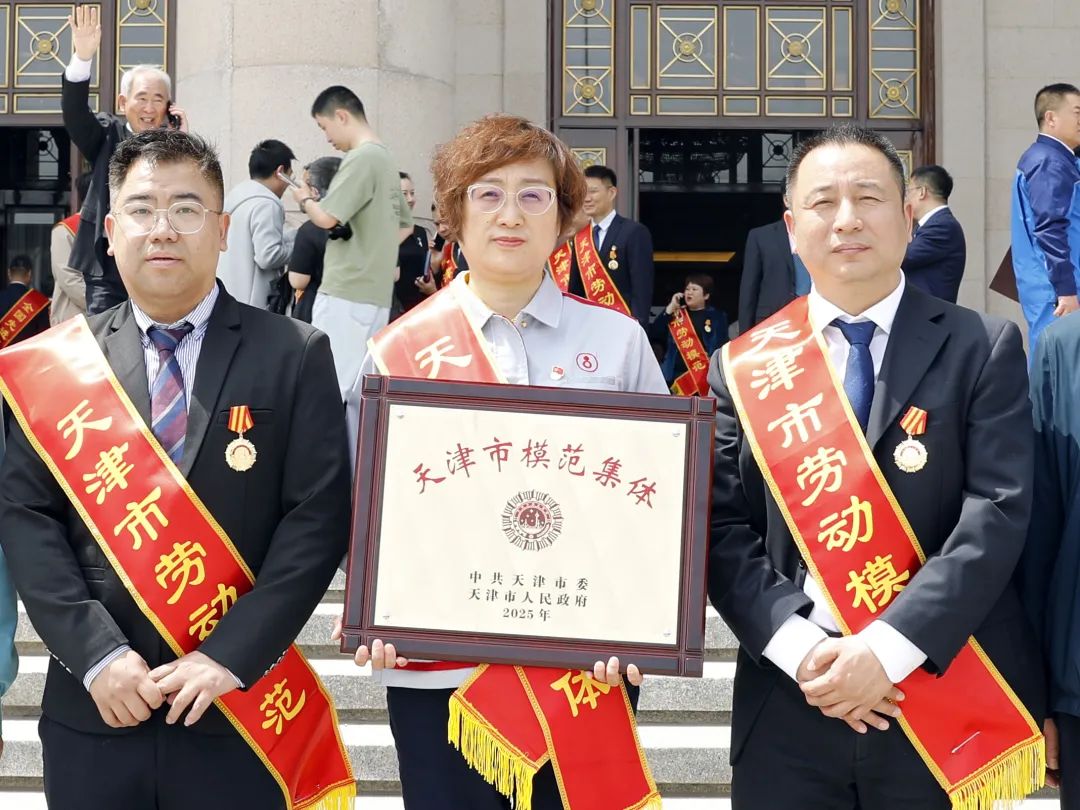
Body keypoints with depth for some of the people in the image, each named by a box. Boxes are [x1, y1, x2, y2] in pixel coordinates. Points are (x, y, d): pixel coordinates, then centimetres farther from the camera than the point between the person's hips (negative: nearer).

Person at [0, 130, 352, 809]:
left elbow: (319, 516, -7)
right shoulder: (58, 364, 3)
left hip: (240, 713, -1)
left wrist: (229, 656, -14)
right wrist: (96, 653, -11)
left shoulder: (295, 357, -2)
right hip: (93, 712, 2)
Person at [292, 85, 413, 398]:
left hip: (346, 293, -9)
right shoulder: (386, 158, 17)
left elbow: (327, 218, -17)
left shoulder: (361, 158, -11)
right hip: (377, 294, 9)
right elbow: (405, 225, 29)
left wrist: (305, 199, 3)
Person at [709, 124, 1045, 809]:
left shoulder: (982, 349, -1)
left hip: (949, 701, -1)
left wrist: (886, 648, -18)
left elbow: (998, 513, -10)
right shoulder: (744, 366, 4)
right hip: (789, 709, 1)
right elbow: (724, 531, 0)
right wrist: (802, 649, -14)